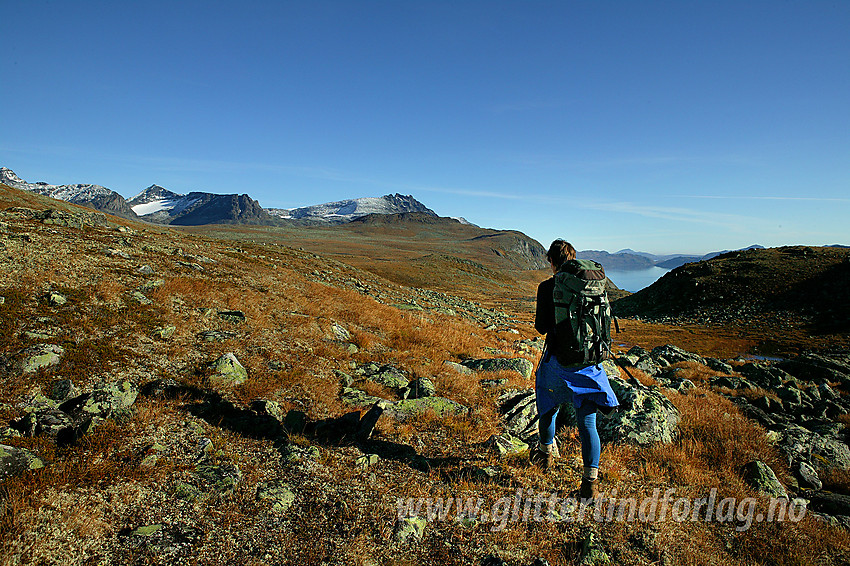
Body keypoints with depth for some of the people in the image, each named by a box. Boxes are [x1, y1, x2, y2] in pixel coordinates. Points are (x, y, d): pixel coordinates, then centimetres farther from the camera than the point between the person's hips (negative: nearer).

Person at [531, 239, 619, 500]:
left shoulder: (547, 288, -9)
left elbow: (542, 326, -8)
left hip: (558, 359, -3)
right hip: (589, 361, 3)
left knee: (547, 406, 24)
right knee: (587, 422, 7)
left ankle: (547, 450, 43)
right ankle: (591, 480, 3)